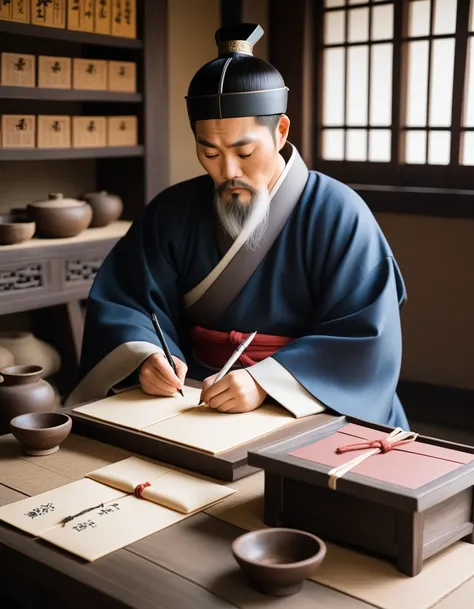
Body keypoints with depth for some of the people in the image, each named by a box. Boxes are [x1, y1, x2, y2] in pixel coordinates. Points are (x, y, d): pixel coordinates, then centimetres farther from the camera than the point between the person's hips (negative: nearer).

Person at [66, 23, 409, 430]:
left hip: (312, 415, -2)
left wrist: (266, 382, -24)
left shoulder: (338, 215, -7)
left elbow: (364, 340, -12)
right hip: (193, 407, 2)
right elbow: (124, 303, 3)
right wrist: (146, 358, -18)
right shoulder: (173, 211, 5)